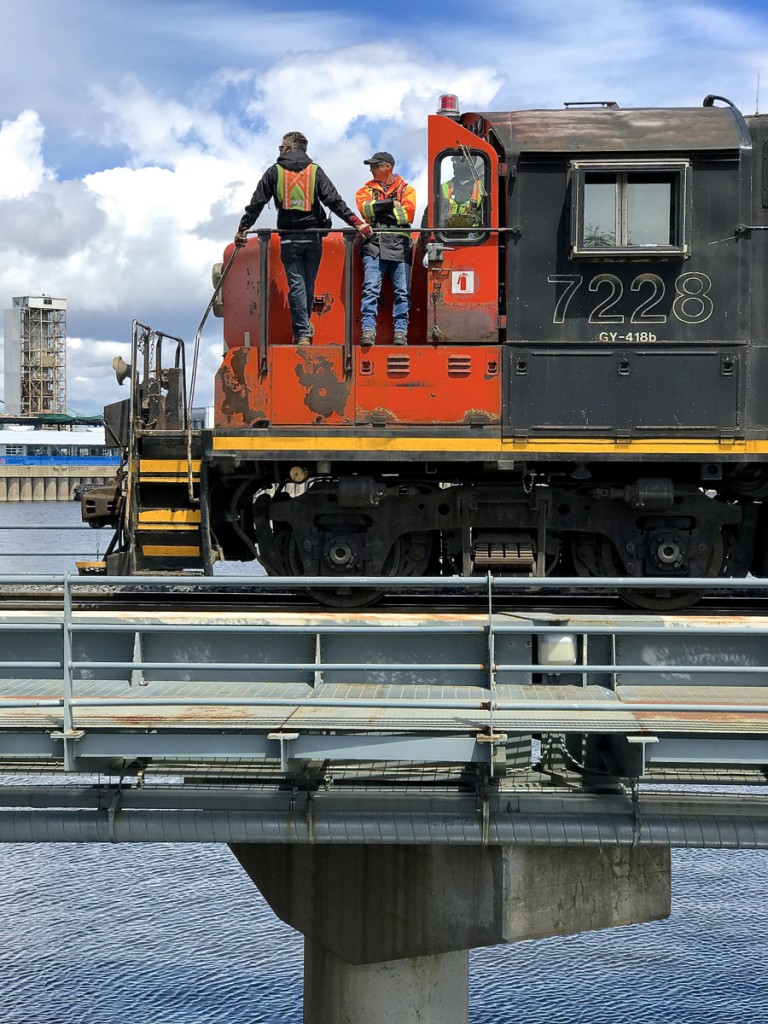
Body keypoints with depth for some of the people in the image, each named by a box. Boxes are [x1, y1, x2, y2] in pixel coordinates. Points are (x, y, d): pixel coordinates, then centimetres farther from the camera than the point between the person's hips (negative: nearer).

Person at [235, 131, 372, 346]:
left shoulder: (275, 172, 5)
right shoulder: (315, 171, 6)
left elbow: (256, 203, 5)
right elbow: (334, 201, -3)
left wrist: (242, 229, 13)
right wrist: (358, 223, -4)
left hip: (289, 238, -1)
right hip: (313, 237, 1)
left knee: (296, 285, -2)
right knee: (309, 284, 12)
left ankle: (302, 333, -10)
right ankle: (304, 328, 23)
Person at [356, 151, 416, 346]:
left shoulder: (406, 189, 16)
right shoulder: (367, 189, 21)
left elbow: (408, 213, -2)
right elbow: (365, 208, -1)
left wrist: (379, 209, 0)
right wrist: (391, 203, -4)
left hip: (400, 246, 0)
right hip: (374, 244, 0)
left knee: (402, 291, -5)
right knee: (370, 289, -14)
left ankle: (401, 332, -4)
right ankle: (368, 330, -18)